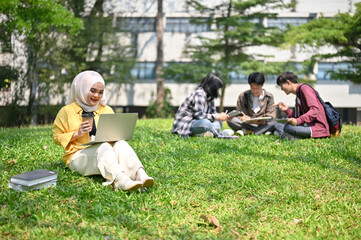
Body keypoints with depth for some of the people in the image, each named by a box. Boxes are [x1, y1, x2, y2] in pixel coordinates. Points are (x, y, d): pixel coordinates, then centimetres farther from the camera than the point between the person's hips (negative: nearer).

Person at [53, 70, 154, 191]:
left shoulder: (106, 110, 17)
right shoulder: (67, 111, 5)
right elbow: (57, 137, 5)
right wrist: (77, 134, -11)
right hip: (78, 156, -3)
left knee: (121, 144, -28)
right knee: (103, 147, -35)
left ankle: (139, 175, -53)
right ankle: (120, 180, -62)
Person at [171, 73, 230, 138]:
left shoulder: (209, 96, 10)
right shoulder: (199, 94, -19)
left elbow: (213, 112, 13)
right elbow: (199, 115, -26)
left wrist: (220, 116, -7)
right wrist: (217, 117, -20)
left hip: (194, 123, 10)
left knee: (218, 123, -1)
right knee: (205, 122, -35)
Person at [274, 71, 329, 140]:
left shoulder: (304, 88, -6)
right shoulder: (298, 94, 21)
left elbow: (315, 110, -19)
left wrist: (298, 121, -28)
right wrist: (287, 109, 4)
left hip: (319, 127, -10)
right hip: (308, 126, 10)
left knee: (287, 127, -31)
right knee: (277, 125, 5)